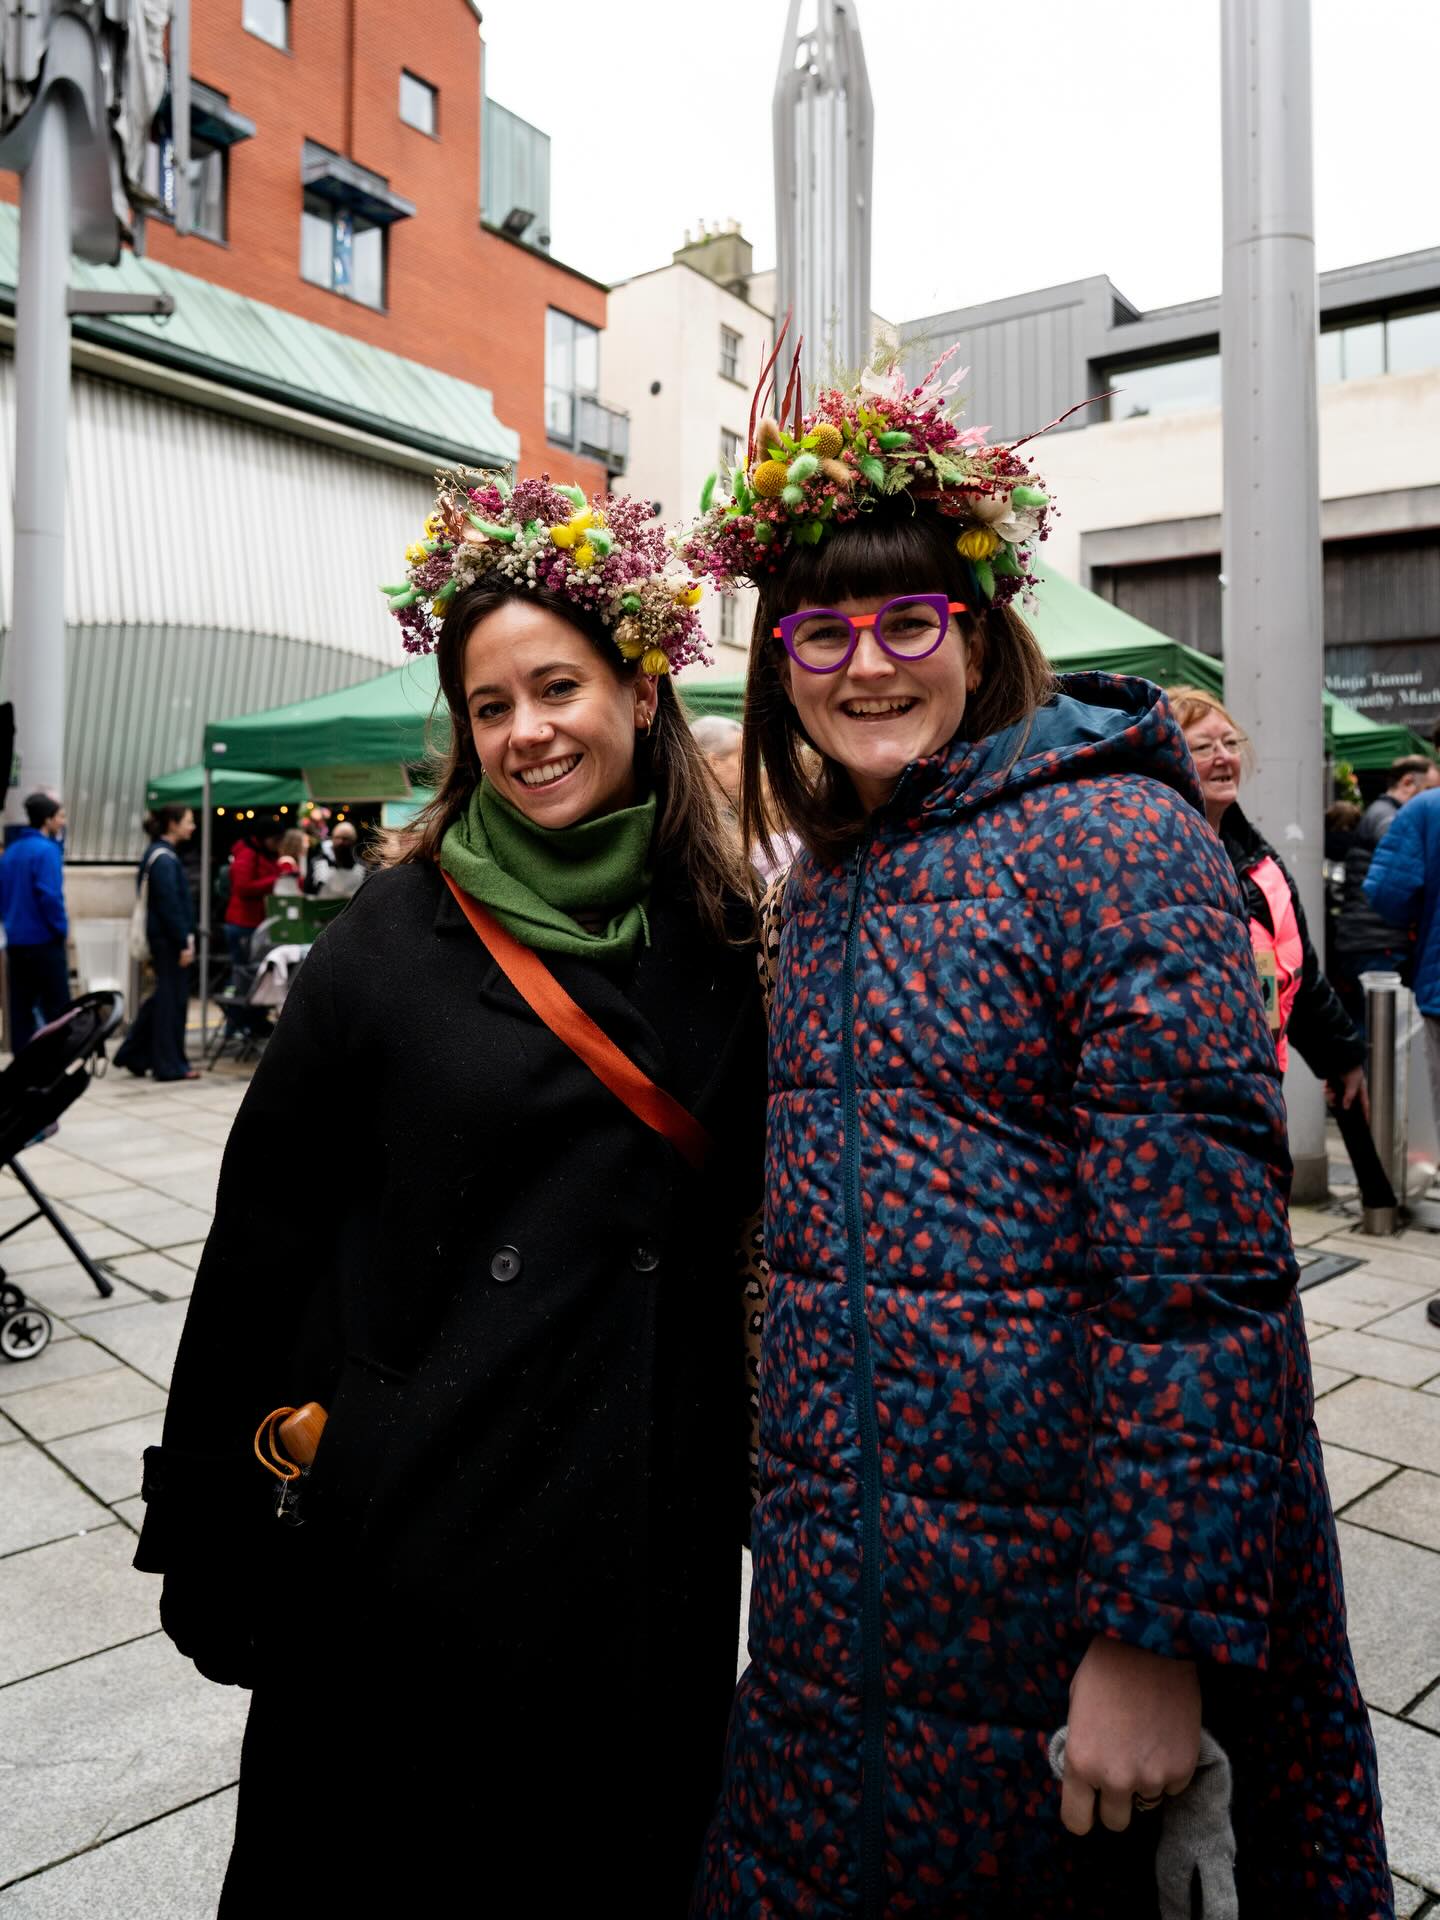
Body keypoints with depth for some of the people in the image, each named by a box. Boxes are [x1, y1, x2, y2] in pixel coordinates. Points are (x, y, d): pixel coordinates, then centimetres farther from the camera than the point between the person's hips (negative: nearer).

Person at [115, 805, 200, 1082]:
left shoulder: (159, 854, 15)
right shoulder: (164, 858, -15)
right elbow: (170, 904, -20)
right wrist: (184, 943, -19)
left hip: (162, 937, 10)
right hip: (169, 938, -10)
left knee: (164, 997, 17)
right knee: (173, 999, -1)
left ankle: (133, 1054, 23)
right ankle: (171, 1065, 8)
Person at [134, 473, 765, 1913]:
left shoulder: (729, 936, -2)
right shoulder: (397, 932, -8)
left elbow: (762, 1208, 6)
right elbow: (271, 1216, -5)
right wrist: (206, 1513, -2)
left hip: (648, 1519, 2)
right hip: (415, 1510, -2)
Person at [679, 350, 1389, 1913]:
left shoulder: (1114, 841, -14)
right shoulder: (817, 887, 8)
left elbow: (1204, 1273, -19)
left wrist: (1161, 1635, -18)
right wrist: (791, 1524, 16)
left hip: (1050, 1619, -6)